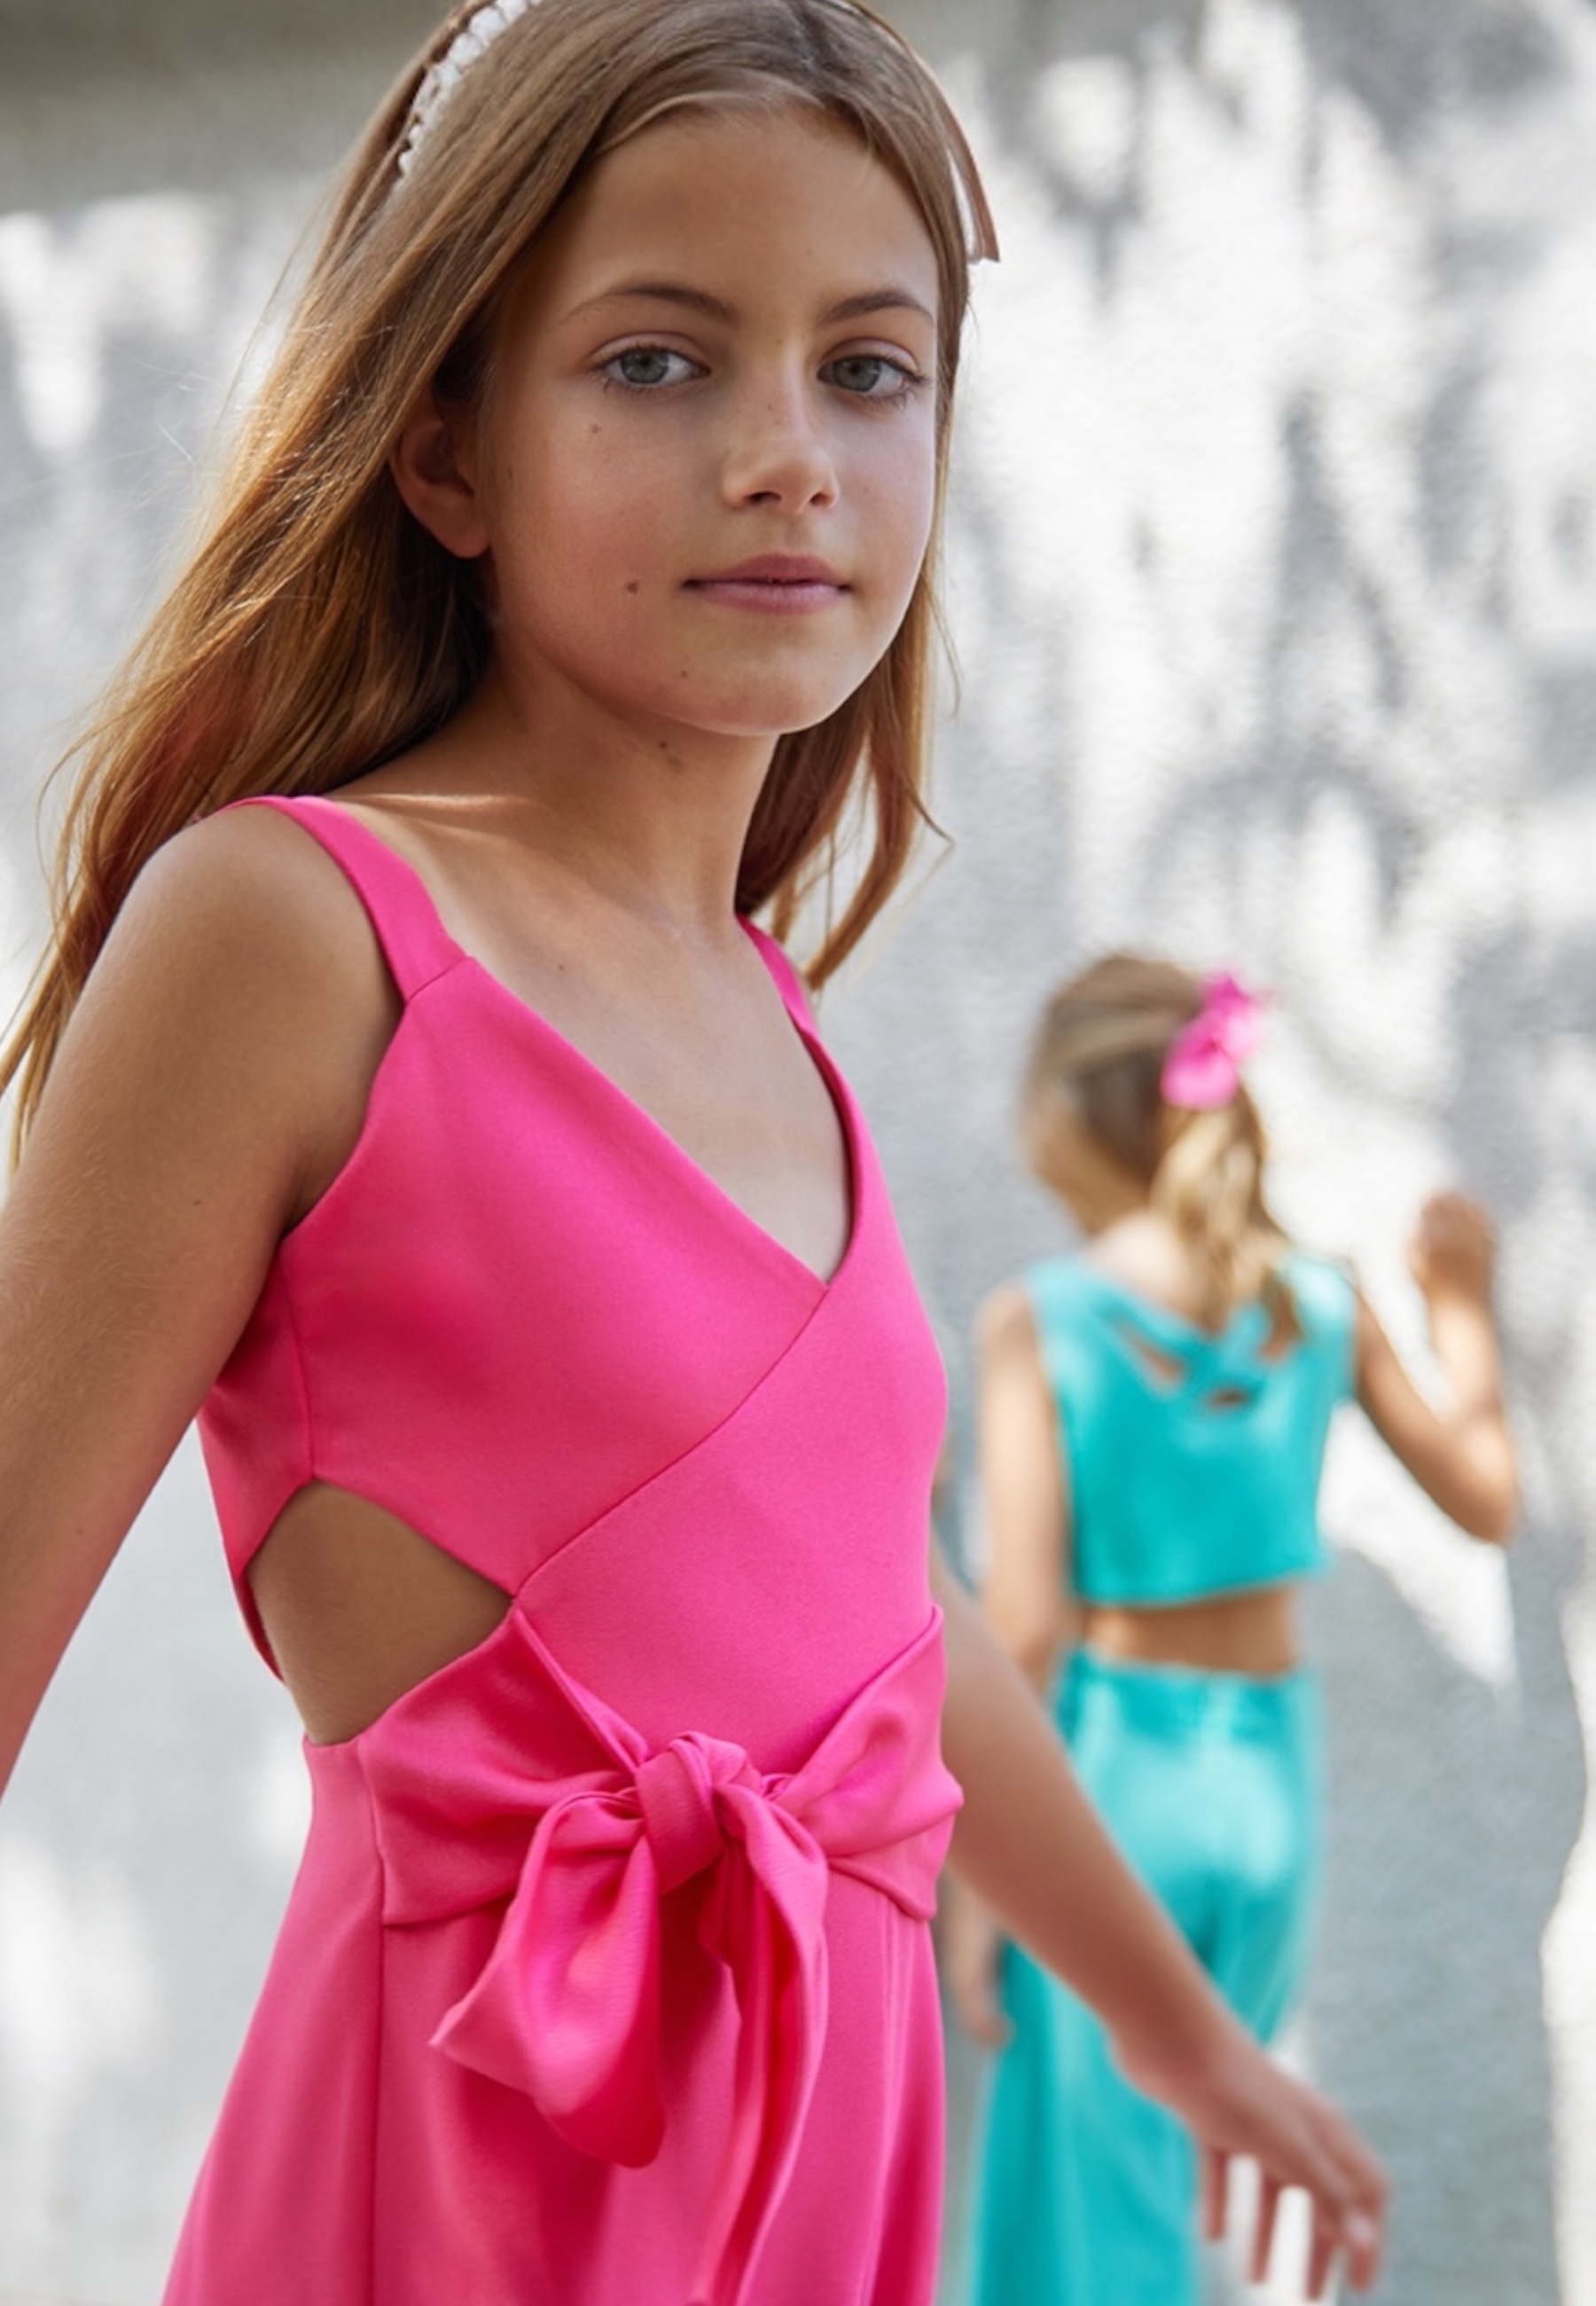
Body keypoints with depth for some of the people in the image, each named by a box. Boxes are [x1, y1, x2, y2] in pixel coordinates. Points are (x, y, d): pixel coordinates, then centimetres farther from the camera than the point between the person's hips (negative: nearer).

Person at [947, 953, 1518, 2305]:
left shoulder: (1040, 1322, -12)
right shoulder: (1322, 1307, -1)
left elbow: (1025, 1622, -15)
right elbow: (1488, 1499, 12)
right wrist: (1463, 1311, 26)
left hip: (1105, 1771, -4)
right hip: (1268, 1778, 4)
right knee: (1177, 2186, 22)